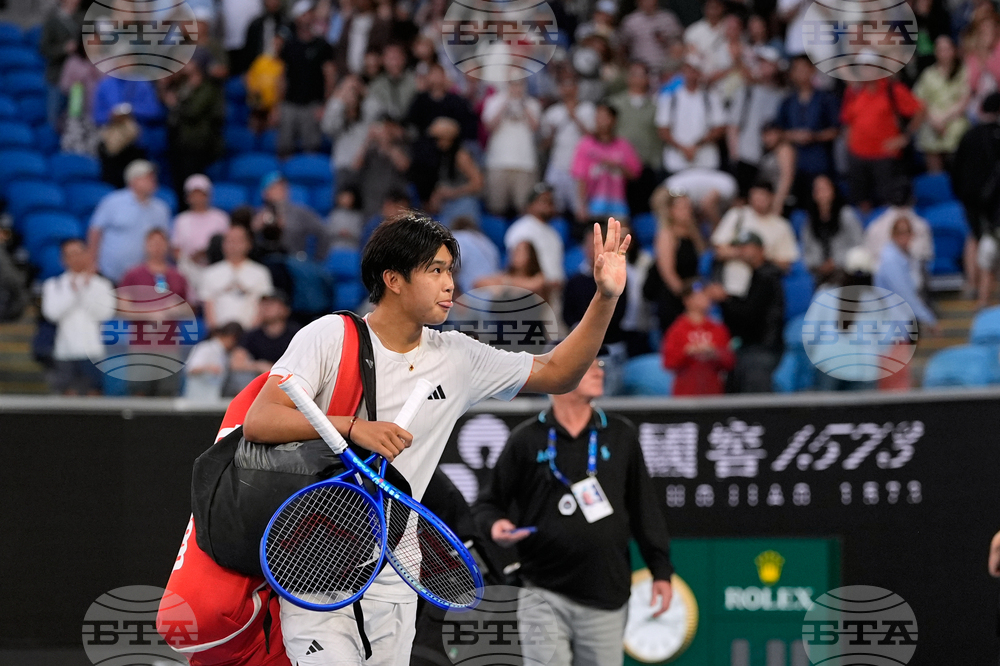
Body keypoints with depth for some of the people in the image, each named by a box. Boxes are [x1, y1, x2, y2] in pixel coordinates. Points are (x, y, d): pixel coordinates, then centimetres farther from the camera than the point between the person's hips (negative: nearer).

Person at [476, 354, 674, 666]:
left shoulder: (621, 435, 8)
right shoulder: (526, 439, 2)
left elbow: (645, 508, 11)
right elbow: (489, 502, 10)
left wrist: (661, 570, 7)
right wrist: (495, 525, -13)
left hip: (605, 598, 2)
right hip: (544, 593, -2)